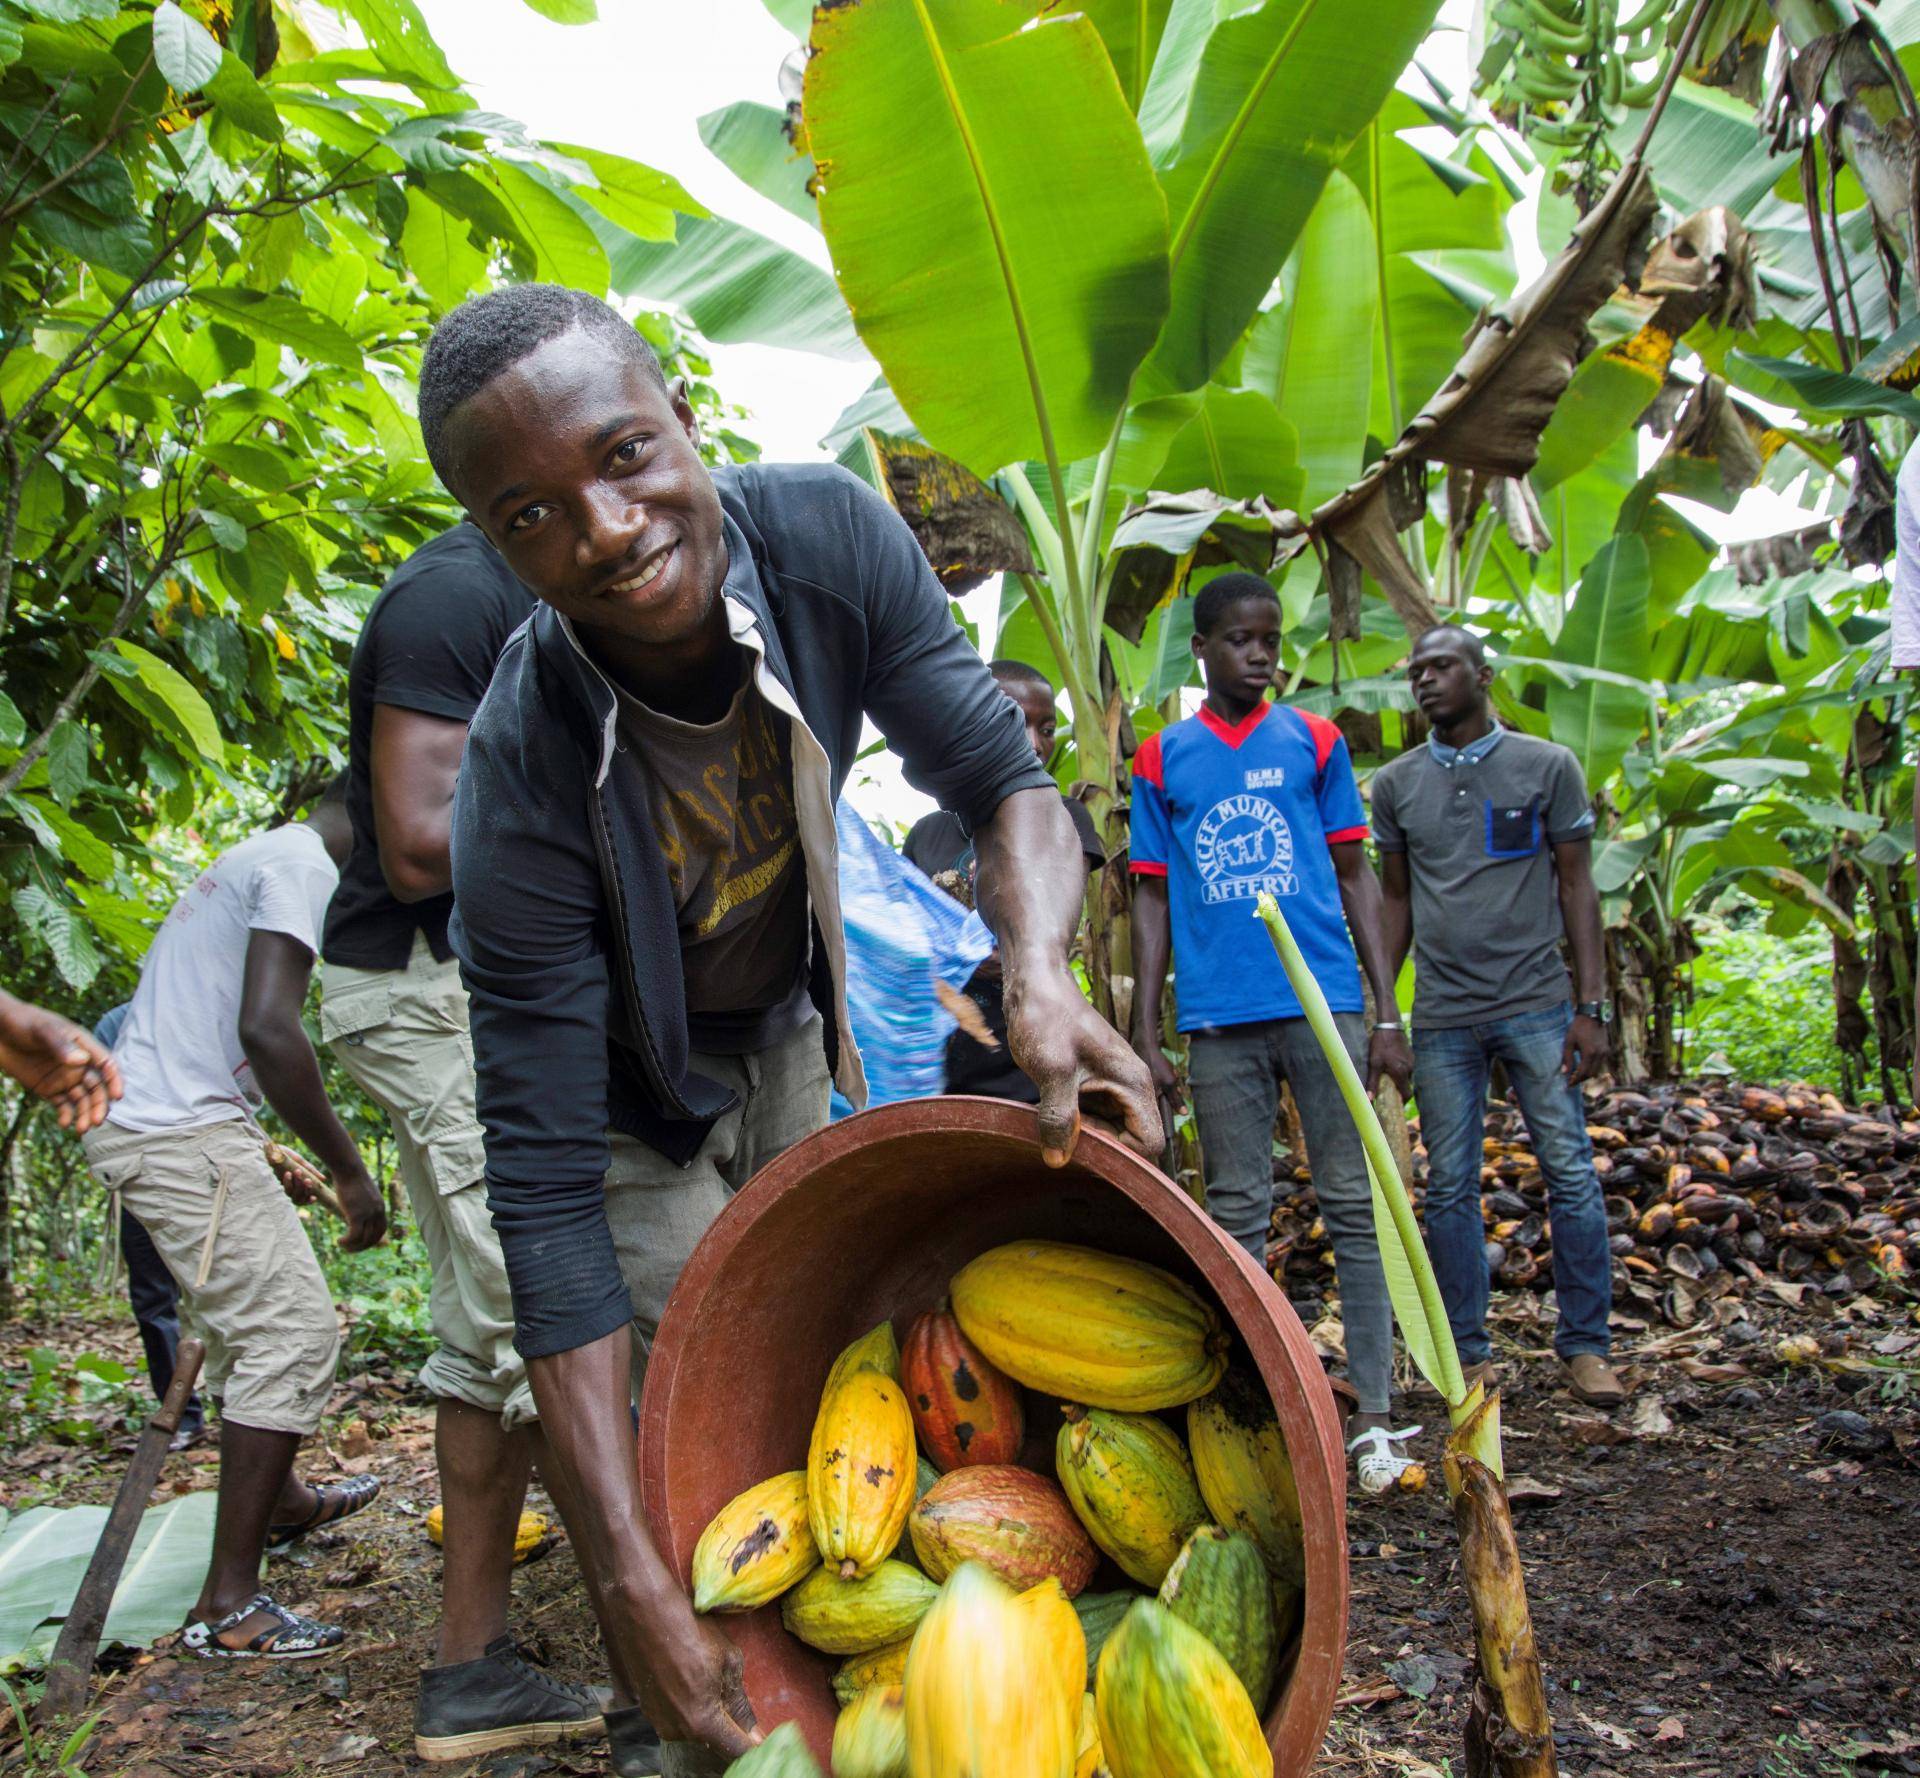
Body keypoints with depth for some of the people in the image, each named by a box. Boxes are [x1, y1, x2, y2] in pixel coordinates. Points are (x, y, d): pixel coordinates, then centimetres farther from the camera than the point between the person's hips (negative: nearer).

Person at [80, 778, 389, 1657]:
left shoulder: (254, 858, 21)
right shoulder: (303, 865, -11)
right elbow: (267, 1029, -23)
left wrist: (251, 1157, 27)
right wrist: (348, 1170, -17)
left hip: (136, 1121, 11)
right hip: (182, 1131, -11)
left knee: (246, 1318, 25)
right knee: (293, 1330, -9)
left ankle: (281, 1498, 44)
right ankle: (228, 1602, -6)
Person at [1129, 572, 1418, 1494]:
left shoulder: (1314, 742, 9)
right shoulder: (1161, 760, 9)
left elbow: (1355, 876, 8)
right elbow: (1152, 901, 10)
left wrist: (1387, 1015, 2)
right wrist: (1145, 1037, 4)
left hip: (1324, 1002, 0)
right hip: (1218, 1018, 1)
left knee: (1354, 1204, 1)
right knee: (1236, 1214, 7)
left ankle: (1374, 1418, 7)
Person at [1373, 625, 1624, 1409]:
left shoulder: (1547, 766, 3)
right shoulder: (1395, 783, 9)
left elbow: (1576, 886, 3)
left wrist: (1592, 1006, -3)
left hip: (1537, 1008, -1)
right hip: (1442, 1018, 2)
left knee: (1571, 1174, -2)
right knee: (1450, 1188, 4)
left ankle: (1584, 1344, 11)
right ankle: (1469, 1353, 14)